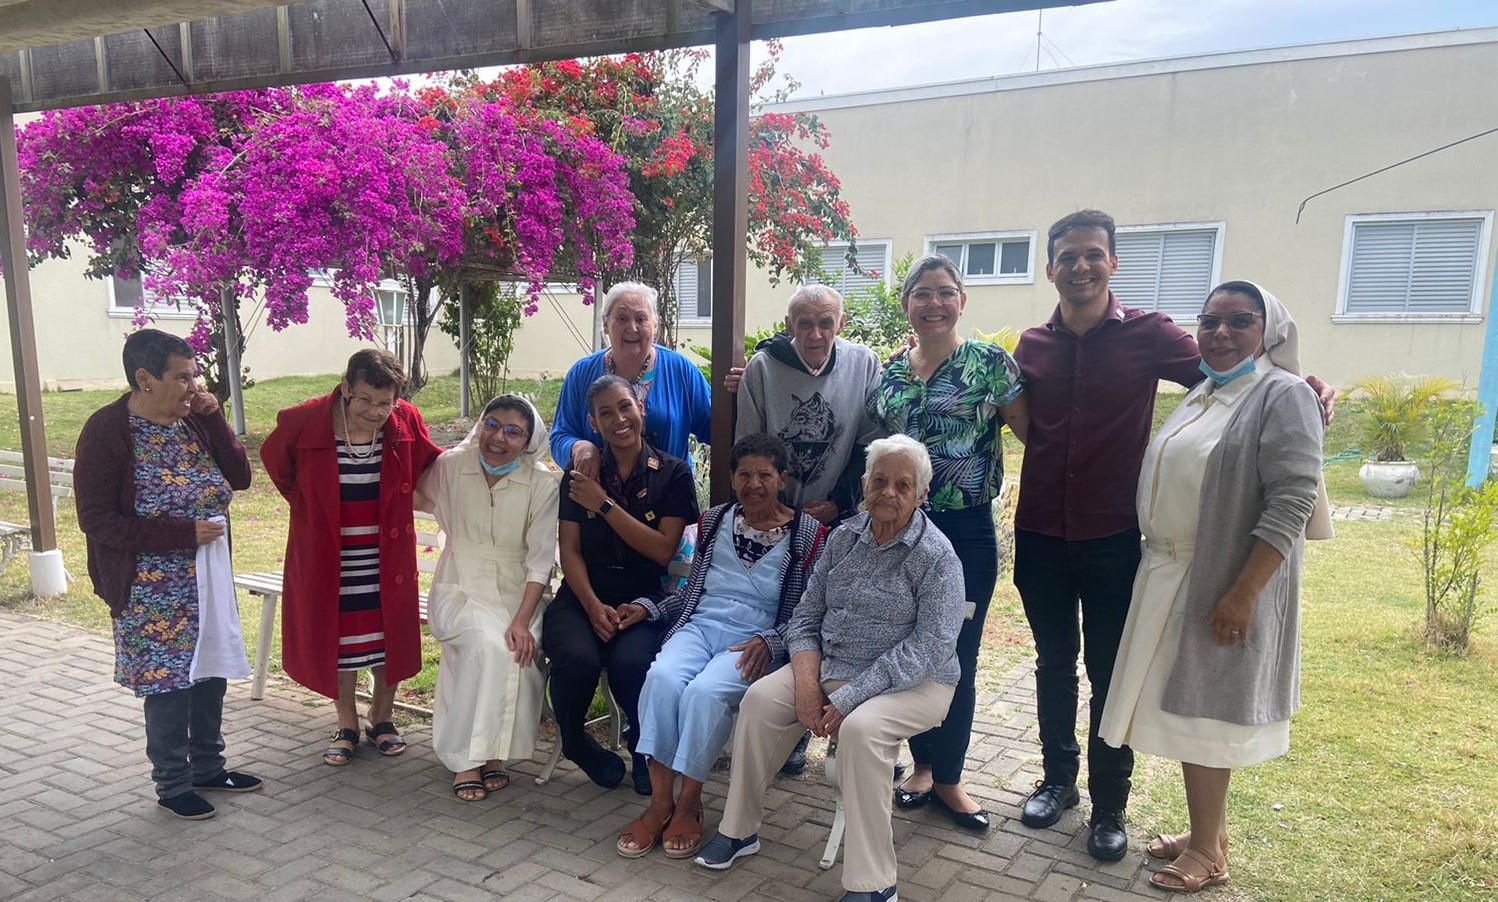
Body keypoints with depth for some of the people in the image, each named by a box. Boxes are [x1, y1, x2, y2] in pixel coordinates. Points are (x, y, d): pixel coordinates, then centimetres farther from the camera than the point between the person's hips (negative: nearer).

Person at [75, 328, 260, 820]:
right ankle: (173, 786, 24)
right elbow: (96, 520, -16)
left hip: (209, 577, 6)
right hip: (153, 590, -6)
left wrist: (214, 418, -10)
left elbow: (240, 477, 1)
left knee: (211, 673, 15)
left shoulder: (195, 419, 0)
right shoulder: (107, 431, -16)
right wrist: (185, 533, -21)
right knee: (169, 685, 5)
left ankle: (208, 767, 34)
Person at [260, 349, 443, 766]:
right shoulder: (304, 422, -17)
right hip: (328, 556, -1)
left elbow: (431, 464, 5)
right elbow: (273, 457, 4)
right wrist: (307, 505, 4)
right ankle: (346, 725, 30)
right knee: (336, 636, 12)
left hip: (387, 555, 1)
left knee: (390, 634, 12)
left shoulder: (407, 421, -12)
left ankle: (381, 718, 33)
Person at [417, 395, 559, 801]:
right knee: (487, 642, -30)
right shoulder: (451, 465, -3)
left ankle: (493, 752, -11)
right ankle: (467, 759, -17)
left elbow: (540, 559, -10)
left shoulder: (542, 483, -8)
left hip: (517, 593, 0)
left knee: (520, 648, -30)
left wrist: (522, 620, -20)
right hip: (460, 589, 0)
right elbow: (417, 499, 20)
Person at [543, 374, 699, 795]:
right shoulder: (581, 473, 9)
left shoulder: (673, 473, 2)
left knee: (630, 662, -33)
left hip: (642, 599, -1)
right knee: (578, 658, -31)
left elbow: (663, 550, -7)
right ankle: (575, 742, 5)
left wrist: (605, 504, -12)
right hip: (582, 593, 2)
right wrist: (593, 606, -14)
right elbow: (570, 551, 3)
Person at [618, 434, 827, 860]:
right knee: (662, 676, -28)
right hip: (699, 625, 4)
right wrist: (649, 608, 7)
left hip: (756, 641, -3)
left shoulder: (806, 533, 2)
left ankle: (689, 803, -13)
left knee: (704, 691, -32)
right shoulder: (714, 520, 17)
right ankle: (659, 801, -19)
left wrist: (769, 642, -16)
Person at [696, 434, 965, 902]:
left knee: (860, 728, -33)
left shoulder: (936, 556, -12)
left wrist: (847, 699, -23)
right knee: (761, 699, -15)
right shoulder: (843, 538, 5)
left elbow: (928, 649, -20)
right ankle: (739, 829, 2)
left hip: (914, 683, -5)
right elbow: (806, 616, 7)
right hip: (833, 668, 6)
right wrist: (807, 682, -12)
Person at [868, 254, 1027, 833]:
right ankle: (922, 765, 30)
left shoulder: (990, 363, -5)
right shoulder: (890, 371, 8)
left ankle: (948, 778, 23)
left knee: (957, 657, 5)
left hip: (965, 530, -4)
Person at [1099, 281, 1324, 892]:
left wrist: (1243, 594, -23)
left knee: (1202, 712, 0)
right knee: (1185, 705, 14)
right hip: (1170, 578, 7)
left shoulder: (1283, 396, -10)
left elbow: (1290, 505, -18)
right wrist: (1158, 569, 14)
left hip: (1224, 586, -7)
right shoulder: (1198, 397, 14)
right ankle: (1207, 831, 30)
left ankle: (1207, 853, 16)